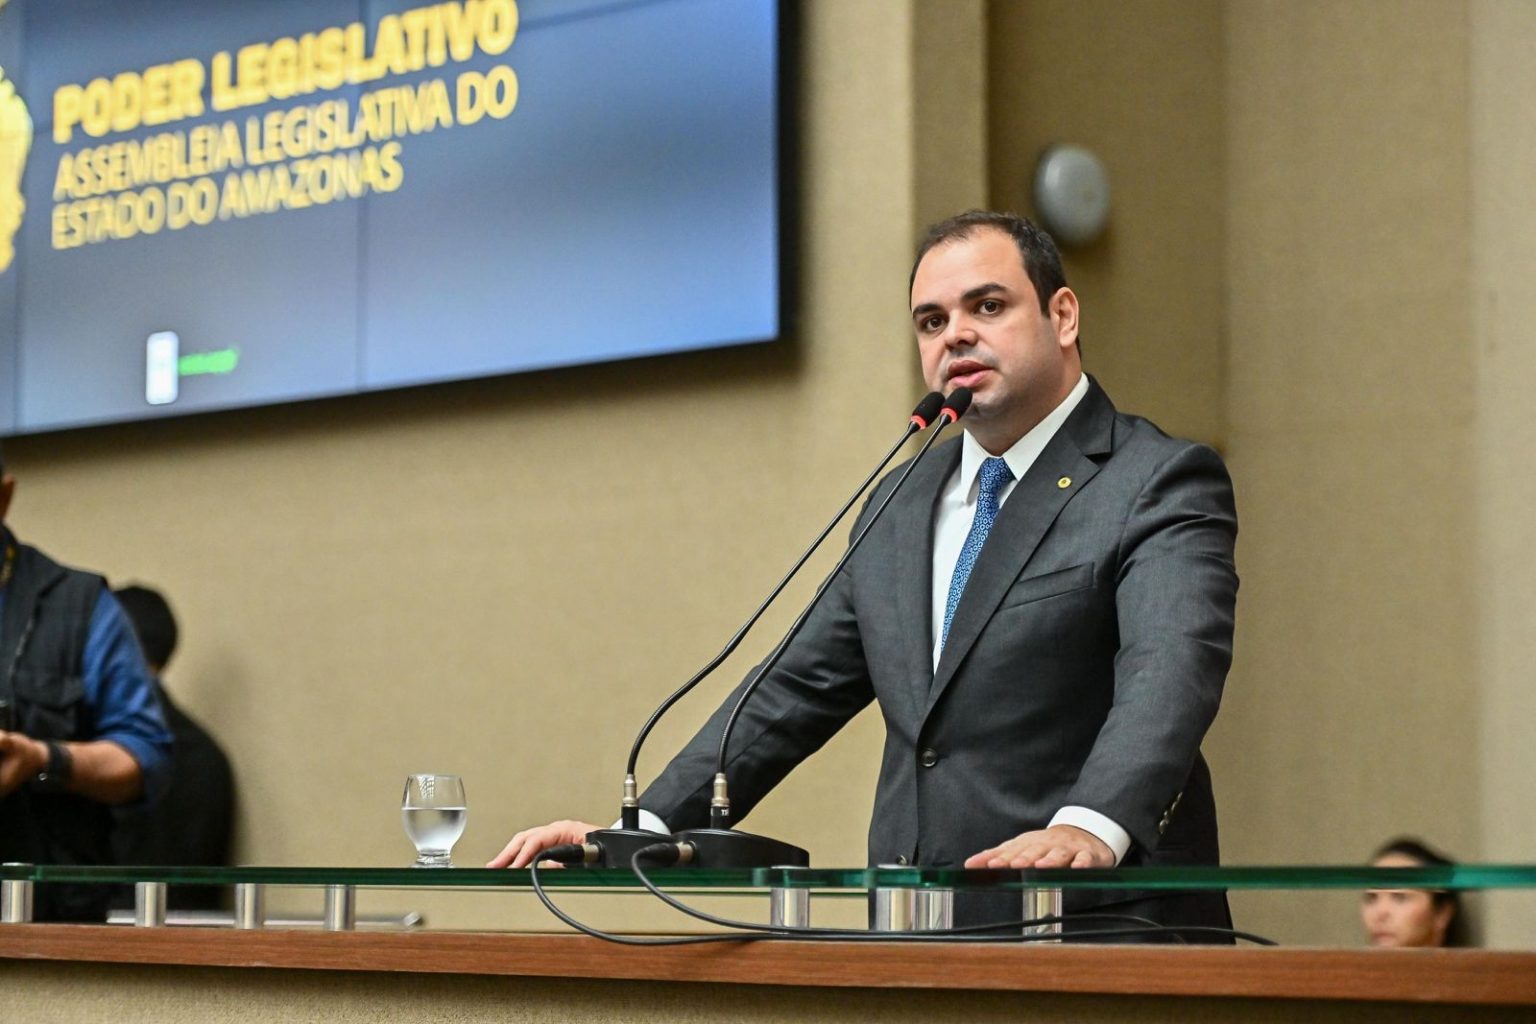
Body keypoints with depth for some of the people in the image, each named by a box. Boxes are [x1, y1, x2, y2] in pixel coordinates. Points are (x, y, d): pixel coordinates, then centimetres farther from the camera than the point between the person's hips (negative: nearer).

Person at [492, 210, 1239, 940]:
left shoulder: (1161, 484, -2)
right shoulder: (900, 508, 19)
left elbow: (1170, 668, -19)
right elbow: (798, 689, 20)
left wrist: (1090, 827, -38)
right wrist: (639, 832, 8)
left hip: (1101, 935, -6)